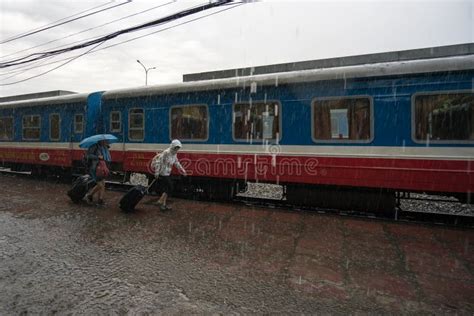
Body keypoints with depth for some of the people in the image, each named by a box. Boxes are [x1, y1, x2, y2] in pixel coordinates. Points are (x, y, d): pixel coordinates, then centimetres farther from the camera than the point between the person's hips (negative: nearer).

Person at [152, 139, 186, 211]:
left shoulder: (174, 154, 9)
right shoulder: (166, 152, -19)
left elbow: (177, 163, 23)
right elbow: (158, 162, -22)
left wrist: (182, 170, 21)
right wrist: (157, 172, -25)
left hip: (167, 174, 9)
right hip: (163, 174, -9)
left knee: (167, 189, 11)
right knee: (170, 188, -6)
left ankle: (163, 205, 21)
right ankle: (160, 202, 5)